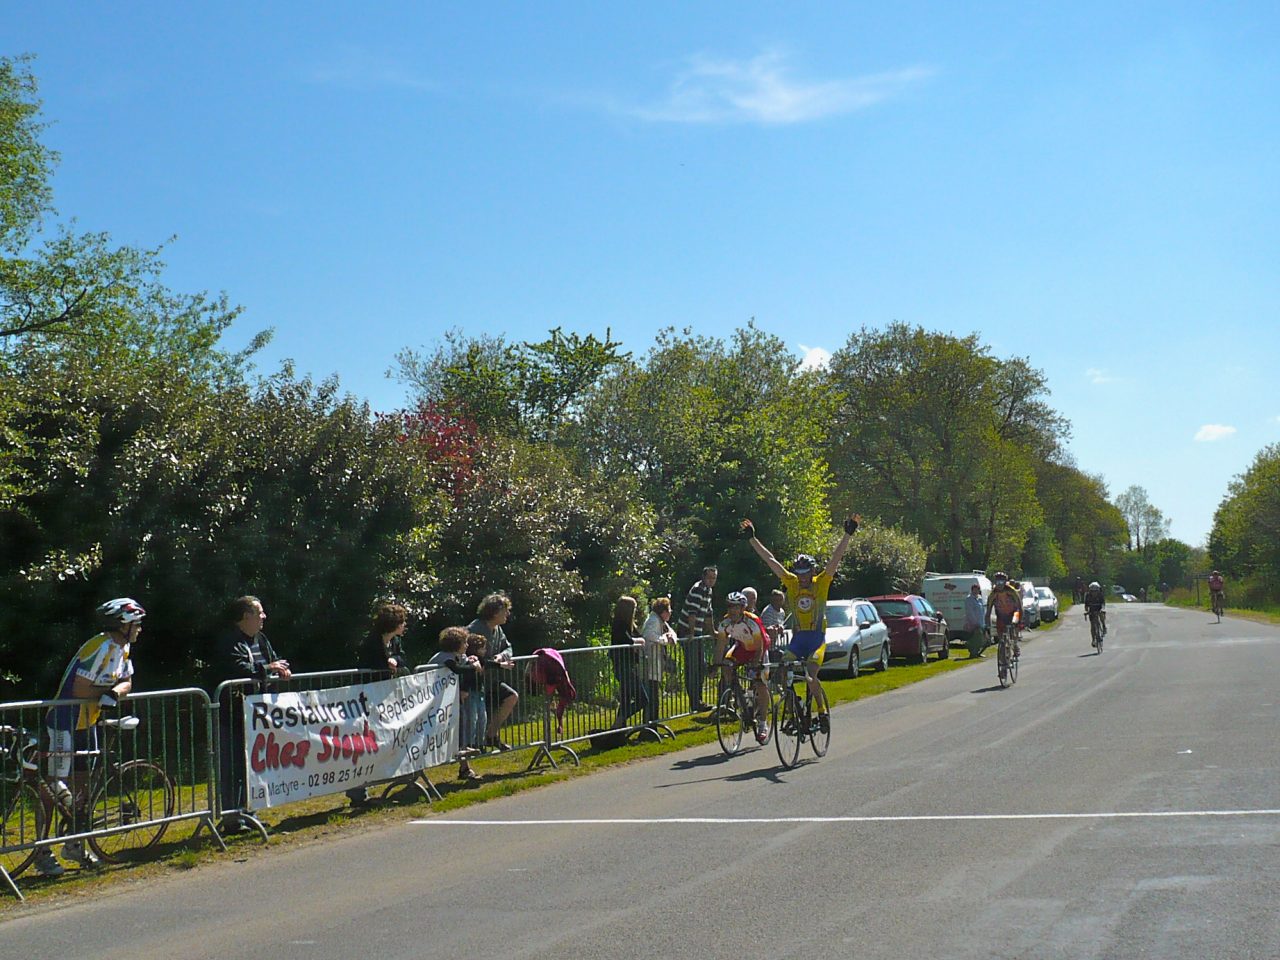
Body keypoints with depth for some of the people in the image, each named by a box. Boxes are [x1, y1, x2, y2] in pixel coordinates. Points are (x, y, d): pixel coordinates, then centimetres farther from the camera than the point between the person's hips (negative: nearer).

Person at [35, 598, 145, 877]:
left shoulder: (123, 648, 6)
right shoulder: (101, 648, -23)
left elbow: (127, 682, 5)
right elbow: (80, 690, -27)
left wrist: (114, 692, -16)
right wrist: (108, 691, -12)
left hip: (87, 722, 9)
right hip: (65, 722, -9)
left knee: (80, 781, 14)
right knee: (55, 784, -5)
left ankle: (74, 845, 25)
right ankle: (42, 853, 0)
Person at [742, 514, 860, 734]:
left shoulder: (821, 583, -3)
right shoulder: (791, 582, 3)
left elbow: (836, 558, -12)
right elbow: (769, 559, 3)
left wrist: (848, 535, -21)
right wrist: (751, 539, 2)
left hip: (817, 638, -3)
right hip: (797, 637, 3)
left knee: (810, 677, -18)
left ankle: (823, 713, 1)